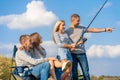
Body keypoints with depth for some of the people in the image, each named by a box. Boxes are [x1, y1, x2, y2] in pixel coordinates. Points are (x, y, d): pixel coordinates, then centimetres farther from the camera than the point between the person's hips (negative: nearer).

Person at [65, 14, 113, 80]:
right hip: (72, 54, -2)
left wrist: (105, 29, -2)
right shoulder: (67, 31, 6)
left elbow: (93, 30, 5)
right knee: (74, 73, 1)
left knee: (86, 72, -2)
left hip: (82, 53, 2)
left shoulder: (81, 28, 11)